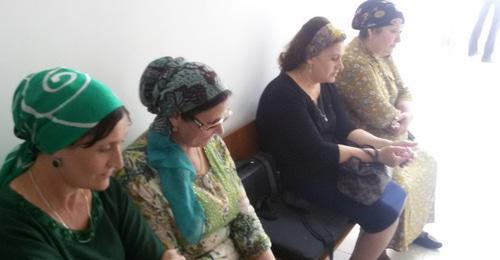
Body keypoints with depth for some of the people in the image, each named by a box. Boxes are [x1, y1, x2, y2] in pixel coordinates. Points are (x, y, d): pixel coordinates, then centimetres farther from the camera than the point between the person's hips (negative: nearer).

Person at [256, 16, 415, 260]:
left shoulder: (325, 84, 3)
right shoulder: (284, 96, -24)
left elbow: (344, 129, 4)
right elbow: (318, 152, -26)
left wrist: (386, 144, -11)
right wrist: (377, 155, -23)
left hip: (331, 165, 9)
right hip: (304, 179, -9)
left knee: (395, 195, 9)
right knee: (384, 216, -12)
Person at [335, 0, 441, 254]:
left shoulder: (382, 55, 5)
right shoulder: (354, 63, -27)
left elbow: (402, 90, 10)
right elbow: (381, 115, -27)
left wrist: (406, 113, -11)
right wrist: (400, 120, -6)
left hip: (388, 136, 11)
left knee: (426, 163, 13)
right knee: (399, 186, -21)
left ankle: (413, 228, 29)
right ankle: (390, 243, 3)